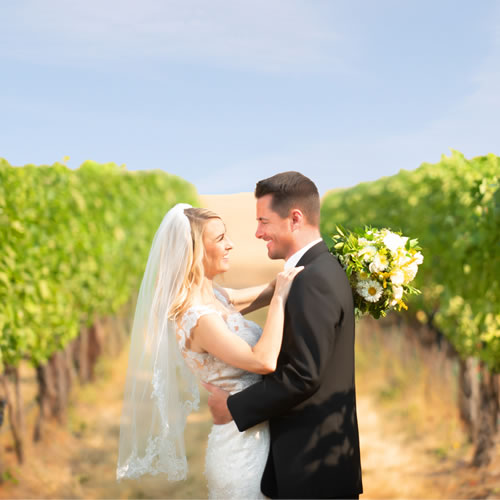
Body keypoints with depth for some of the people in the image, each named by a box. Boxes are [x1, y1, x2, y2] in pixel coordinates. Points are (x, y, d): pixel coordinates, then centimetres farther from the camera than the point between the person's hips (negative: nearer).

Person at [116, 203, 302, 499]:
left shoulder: (214, 297, 4)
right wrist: (279, 298, -22)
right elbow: (264, 361, -30)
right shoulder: (197, 317, -22)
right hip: (243, 444, -9)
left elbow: (264, 292, 17)